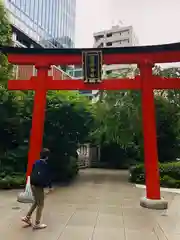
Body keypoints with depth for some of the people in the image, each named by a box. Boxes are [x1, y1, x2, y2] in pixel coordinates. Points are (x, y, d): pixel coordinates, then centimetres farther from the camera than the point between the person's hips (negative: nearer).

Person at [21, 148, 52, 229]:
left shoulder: (36, 162, 6)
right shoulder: (45, 165, -16)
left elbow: (32, 173, 11)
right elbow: (47, 177, -12)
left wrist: (32, 182, 19)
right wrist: (50, 186, -2)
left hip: (33, 184, 8)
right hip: (39, 186, -8)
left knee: (36, 202, 24)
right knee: (40, 205, 3)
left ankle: (27, 217, 26)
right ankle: (37, 224, 9)